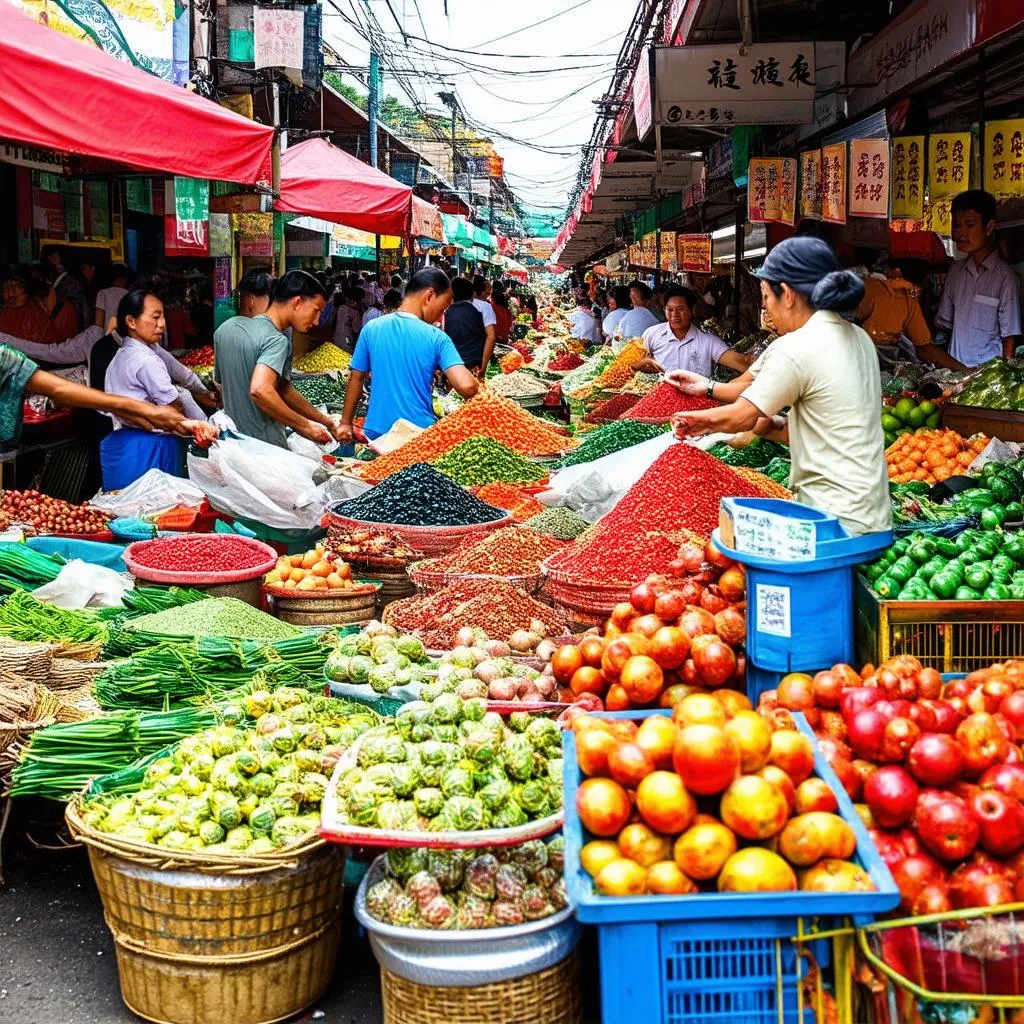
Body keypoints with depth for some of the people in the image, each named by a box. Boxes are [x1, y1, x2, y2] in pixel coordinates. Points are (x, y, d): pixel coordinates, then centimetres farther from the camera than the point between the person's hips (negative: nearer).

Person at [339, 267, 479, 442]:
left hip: (376, 433, 3)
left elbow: (356, 378, 6)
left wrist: (346, 423, 16)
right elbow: (466, 386, -20)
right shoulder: (436, 338, -11)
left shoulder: (372, 328, -1)